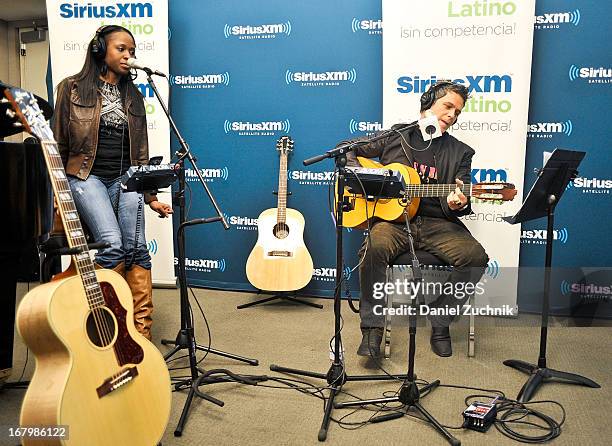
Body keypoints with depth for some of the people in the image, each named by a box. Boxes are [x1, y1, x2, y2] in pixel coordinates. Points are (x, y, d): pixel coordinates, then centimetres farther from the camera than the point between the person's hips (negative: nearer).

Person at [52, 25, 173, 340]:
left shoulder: (133, 96, 15)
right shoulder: (73, 88, 5)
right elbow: (59, 143, 6)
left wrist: (150, 197, 11)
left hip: (126, 179, 3)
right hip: (87, 176, -3)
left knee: (136, 248, -10)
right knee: (112, 244, -22)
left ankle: (141, 334, -4)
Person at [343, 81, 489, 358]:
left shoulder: (460, 152, 16)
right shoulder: (395, 136, 12)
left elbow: (461, 202, 6)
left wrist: (458, 205, -19)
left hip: (437, 223, 2)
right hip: (392, 217, -2)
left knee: (475, 257, -24)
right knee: (376, 246, -35)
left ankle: (440, 322, -3)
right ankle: (372, 327, -19)